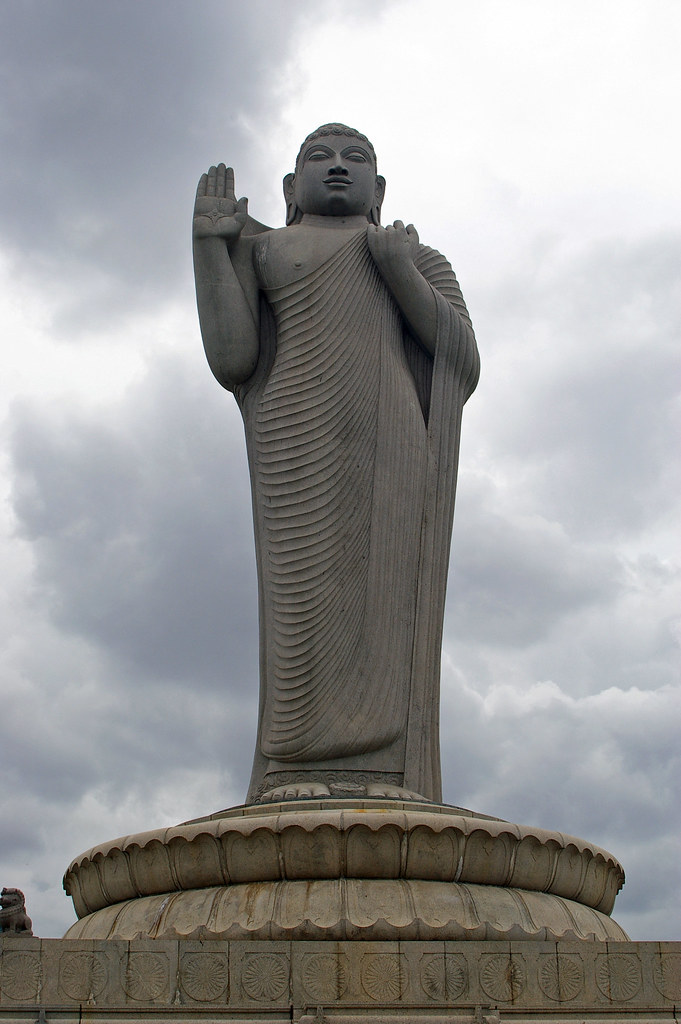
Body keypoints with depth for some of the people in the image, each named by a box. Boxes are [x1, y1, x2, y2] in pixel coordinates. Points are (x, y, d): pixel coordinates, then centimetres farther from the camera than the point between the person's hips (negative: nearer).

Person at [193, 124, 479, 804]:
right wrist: (211, 241, 2)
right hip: (300, 440, -1)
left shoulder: (423, 261, 24)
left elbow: (462, 365, 8)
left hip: (393, 450, 1)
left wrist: (401, 274, -4)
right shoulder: (260, 252, 21)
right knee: (303, 599, -14)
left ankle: (385, 790, -18)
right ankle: (299, 782, -18)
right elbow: (231, 361, 5)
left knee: (387, 603, -12)